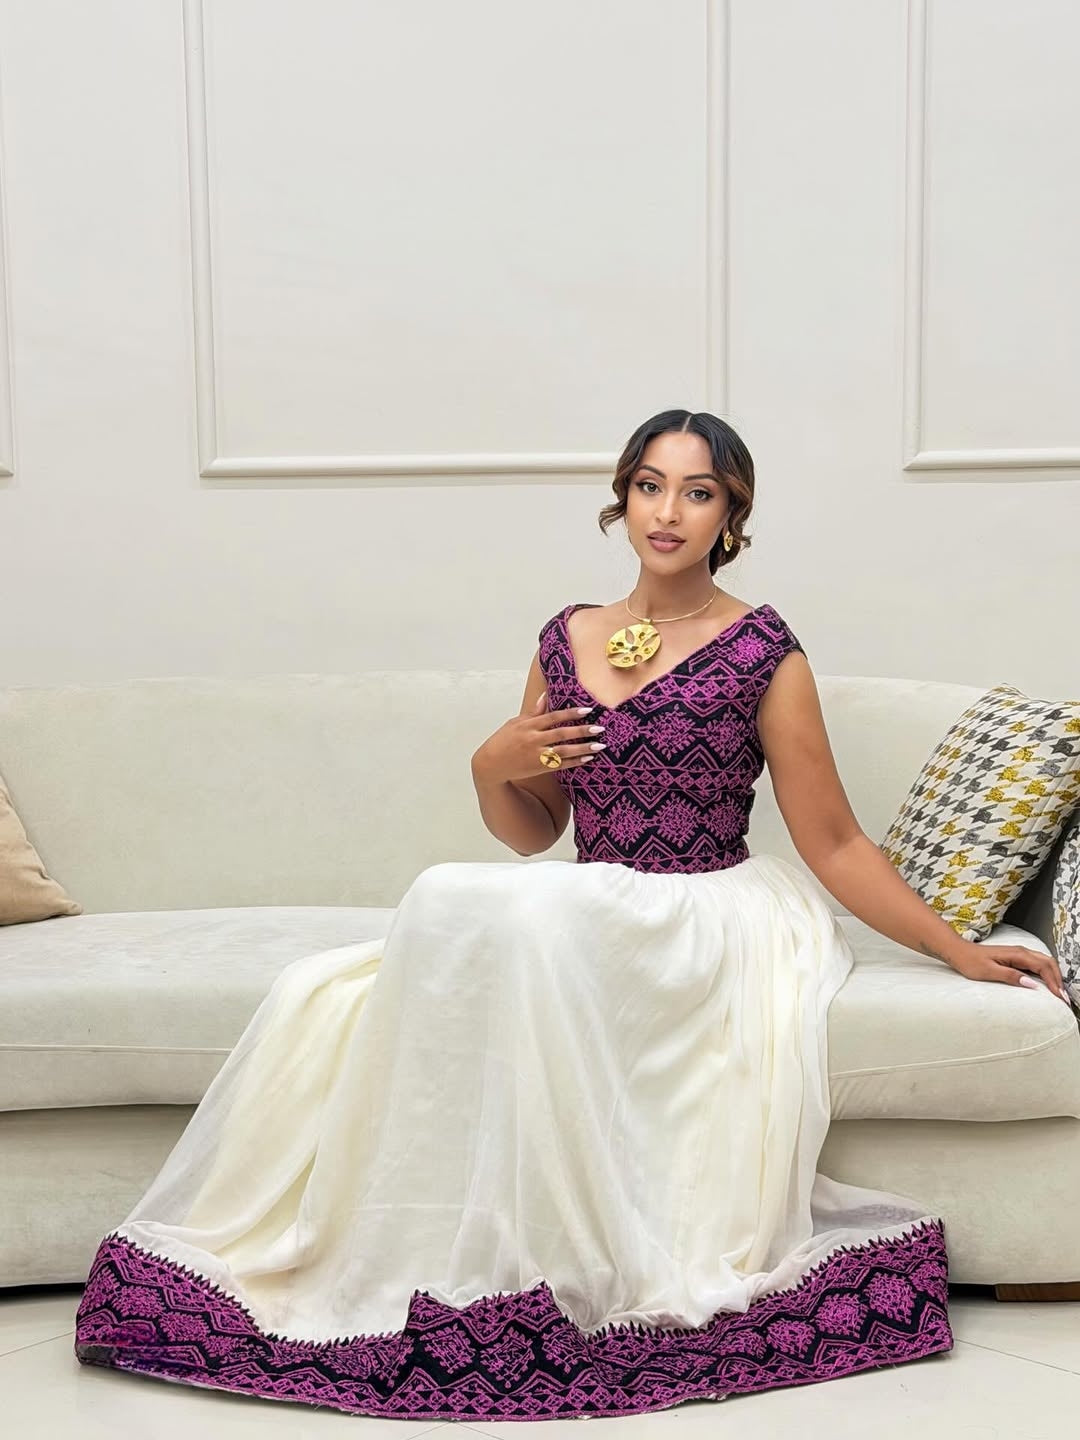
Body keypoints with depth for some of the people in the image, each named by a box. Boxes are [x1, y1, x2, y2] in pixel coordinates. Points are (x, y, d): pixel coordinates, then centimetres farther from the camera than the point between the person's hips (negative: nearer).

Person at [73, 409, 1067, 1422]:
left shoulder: (761, 651, -2)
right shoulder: (566, 639, 12)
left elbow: (833, 844, 1)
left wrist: (957, 948, -1)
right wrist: (492, 768, -2)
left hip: (707, 929, -5)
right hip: (583, 923, 5)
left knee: (482, 904, -34)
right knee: (319, 999, -16)